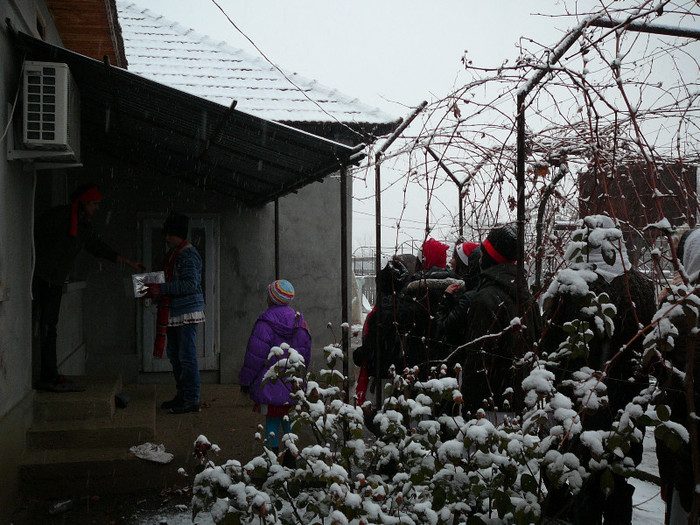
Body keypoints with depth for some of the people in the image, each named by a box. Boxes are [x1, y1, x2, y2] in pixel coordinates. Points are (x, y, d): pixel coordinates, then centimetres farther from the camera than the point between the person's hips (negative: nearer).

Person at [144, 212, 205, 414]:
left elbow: (190, 284, -22)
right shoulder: (172, 253, 17)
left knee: (187, 357, -8)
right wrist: (155, 290, 9)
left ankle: (192, 400, -3)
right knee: (175, 356, 15)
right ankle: (181, 396, 24)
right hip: (174, 312, 10)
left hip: (187, 312, -10)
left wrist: (162, 289, -22)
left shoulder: (188, 254, -13)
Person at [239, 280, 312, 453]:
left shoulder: (265, 322, -14)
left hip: (269, 384, -5)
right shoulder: (299, 320, 4)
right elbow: (306, 352, 11)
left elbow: (255, 355, -12)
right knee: (289, 419, 12)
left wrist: (245, 380, -1)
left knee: (272, 420, 1)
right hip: (292, 385, 5)